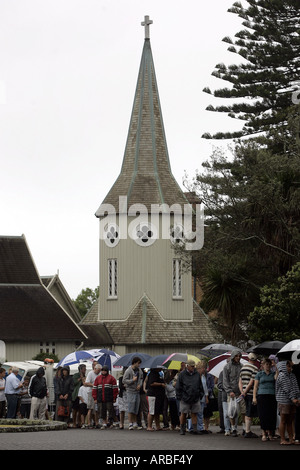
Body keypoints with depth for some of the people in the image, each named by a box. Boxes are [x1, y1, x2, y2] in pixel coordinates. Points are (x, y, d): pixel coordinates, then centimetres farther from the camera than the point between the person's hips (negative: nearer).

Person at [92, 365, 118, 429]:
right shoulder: (98, 378, 13)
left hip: (109, 399, -3)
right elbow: (94, 388, 12)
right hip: (100, 399, 3)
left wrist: (114, 398, -5)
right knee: (102, 412, 4)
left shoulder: (111, 378, 3)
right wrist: (95, 398, 6)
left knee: (110, 411, -4)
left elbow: (115, 388, 1)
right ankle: (104, 423, 12)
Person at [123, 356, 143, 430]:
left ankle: (135, 423, 16)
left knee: (136, 408, 8)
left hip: (137, 391, 6)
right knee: (131, 408, -8)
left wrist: (140, 385, 0)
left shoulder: (139, 370, 9)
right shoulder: (128, 371, -9)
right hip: (131, 391, -6)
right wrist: (132, 380, -20)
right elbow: (124, 380, -9)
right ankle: (130, 424, -6)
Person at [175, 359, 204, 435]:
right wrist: (179, 397, -3)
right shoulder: (182, 374, -1)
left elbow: (200, 386, 18)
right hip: (185, 399, -2)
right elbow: (178, 387, 2)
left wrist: (200, 395, 11)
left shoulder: (197, 374, 10)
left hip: (195, 399, 3)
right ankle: (182, 429, 12)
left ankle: (194, 429, 3)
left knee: (194, 414, 2)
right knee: (183, 414, 2)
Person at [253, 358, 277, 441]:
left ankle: (270, 433, 5)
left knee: (272, 415, -4)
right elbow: (255, 386, 9)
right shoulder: (259, 374, 11)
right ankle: (264, 433, -4)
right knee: (263, 415, -7)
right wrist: (254, 397, -1)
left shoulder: (274, 374, 14)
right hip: (262, 396, -1)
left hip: (272, 396, 1)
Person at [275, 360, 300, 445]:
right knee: (283, 421, -2)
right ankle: (282, 440, 0)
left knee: (290, 421, 8)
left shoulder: (293, 376, 15)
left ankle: (291, 439, 10)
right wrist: (293, 398, -20)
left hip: (292, 402, 7)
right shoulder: (281, 376, -7)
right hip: (284, 401, -7)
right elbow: (286, 389, -14)